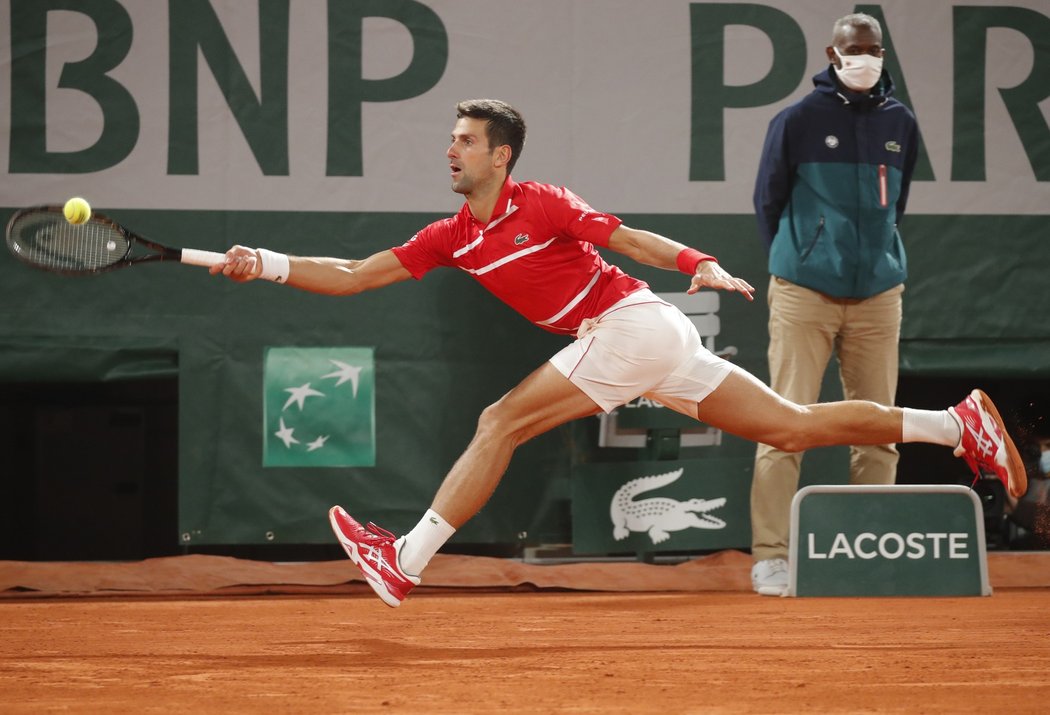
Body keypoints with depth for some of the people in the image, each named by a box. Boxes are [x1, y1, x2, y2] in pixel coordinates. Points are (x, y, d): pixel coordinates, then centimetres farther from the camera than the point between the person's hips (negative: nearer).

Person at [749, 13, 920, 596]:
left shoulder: (901, 124, 9)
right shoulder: (799, 120, -2)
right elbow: (768, 200, 7)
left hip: (878, 296, 4)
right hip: (804, 295, -4)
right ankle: (771, 557, -6)